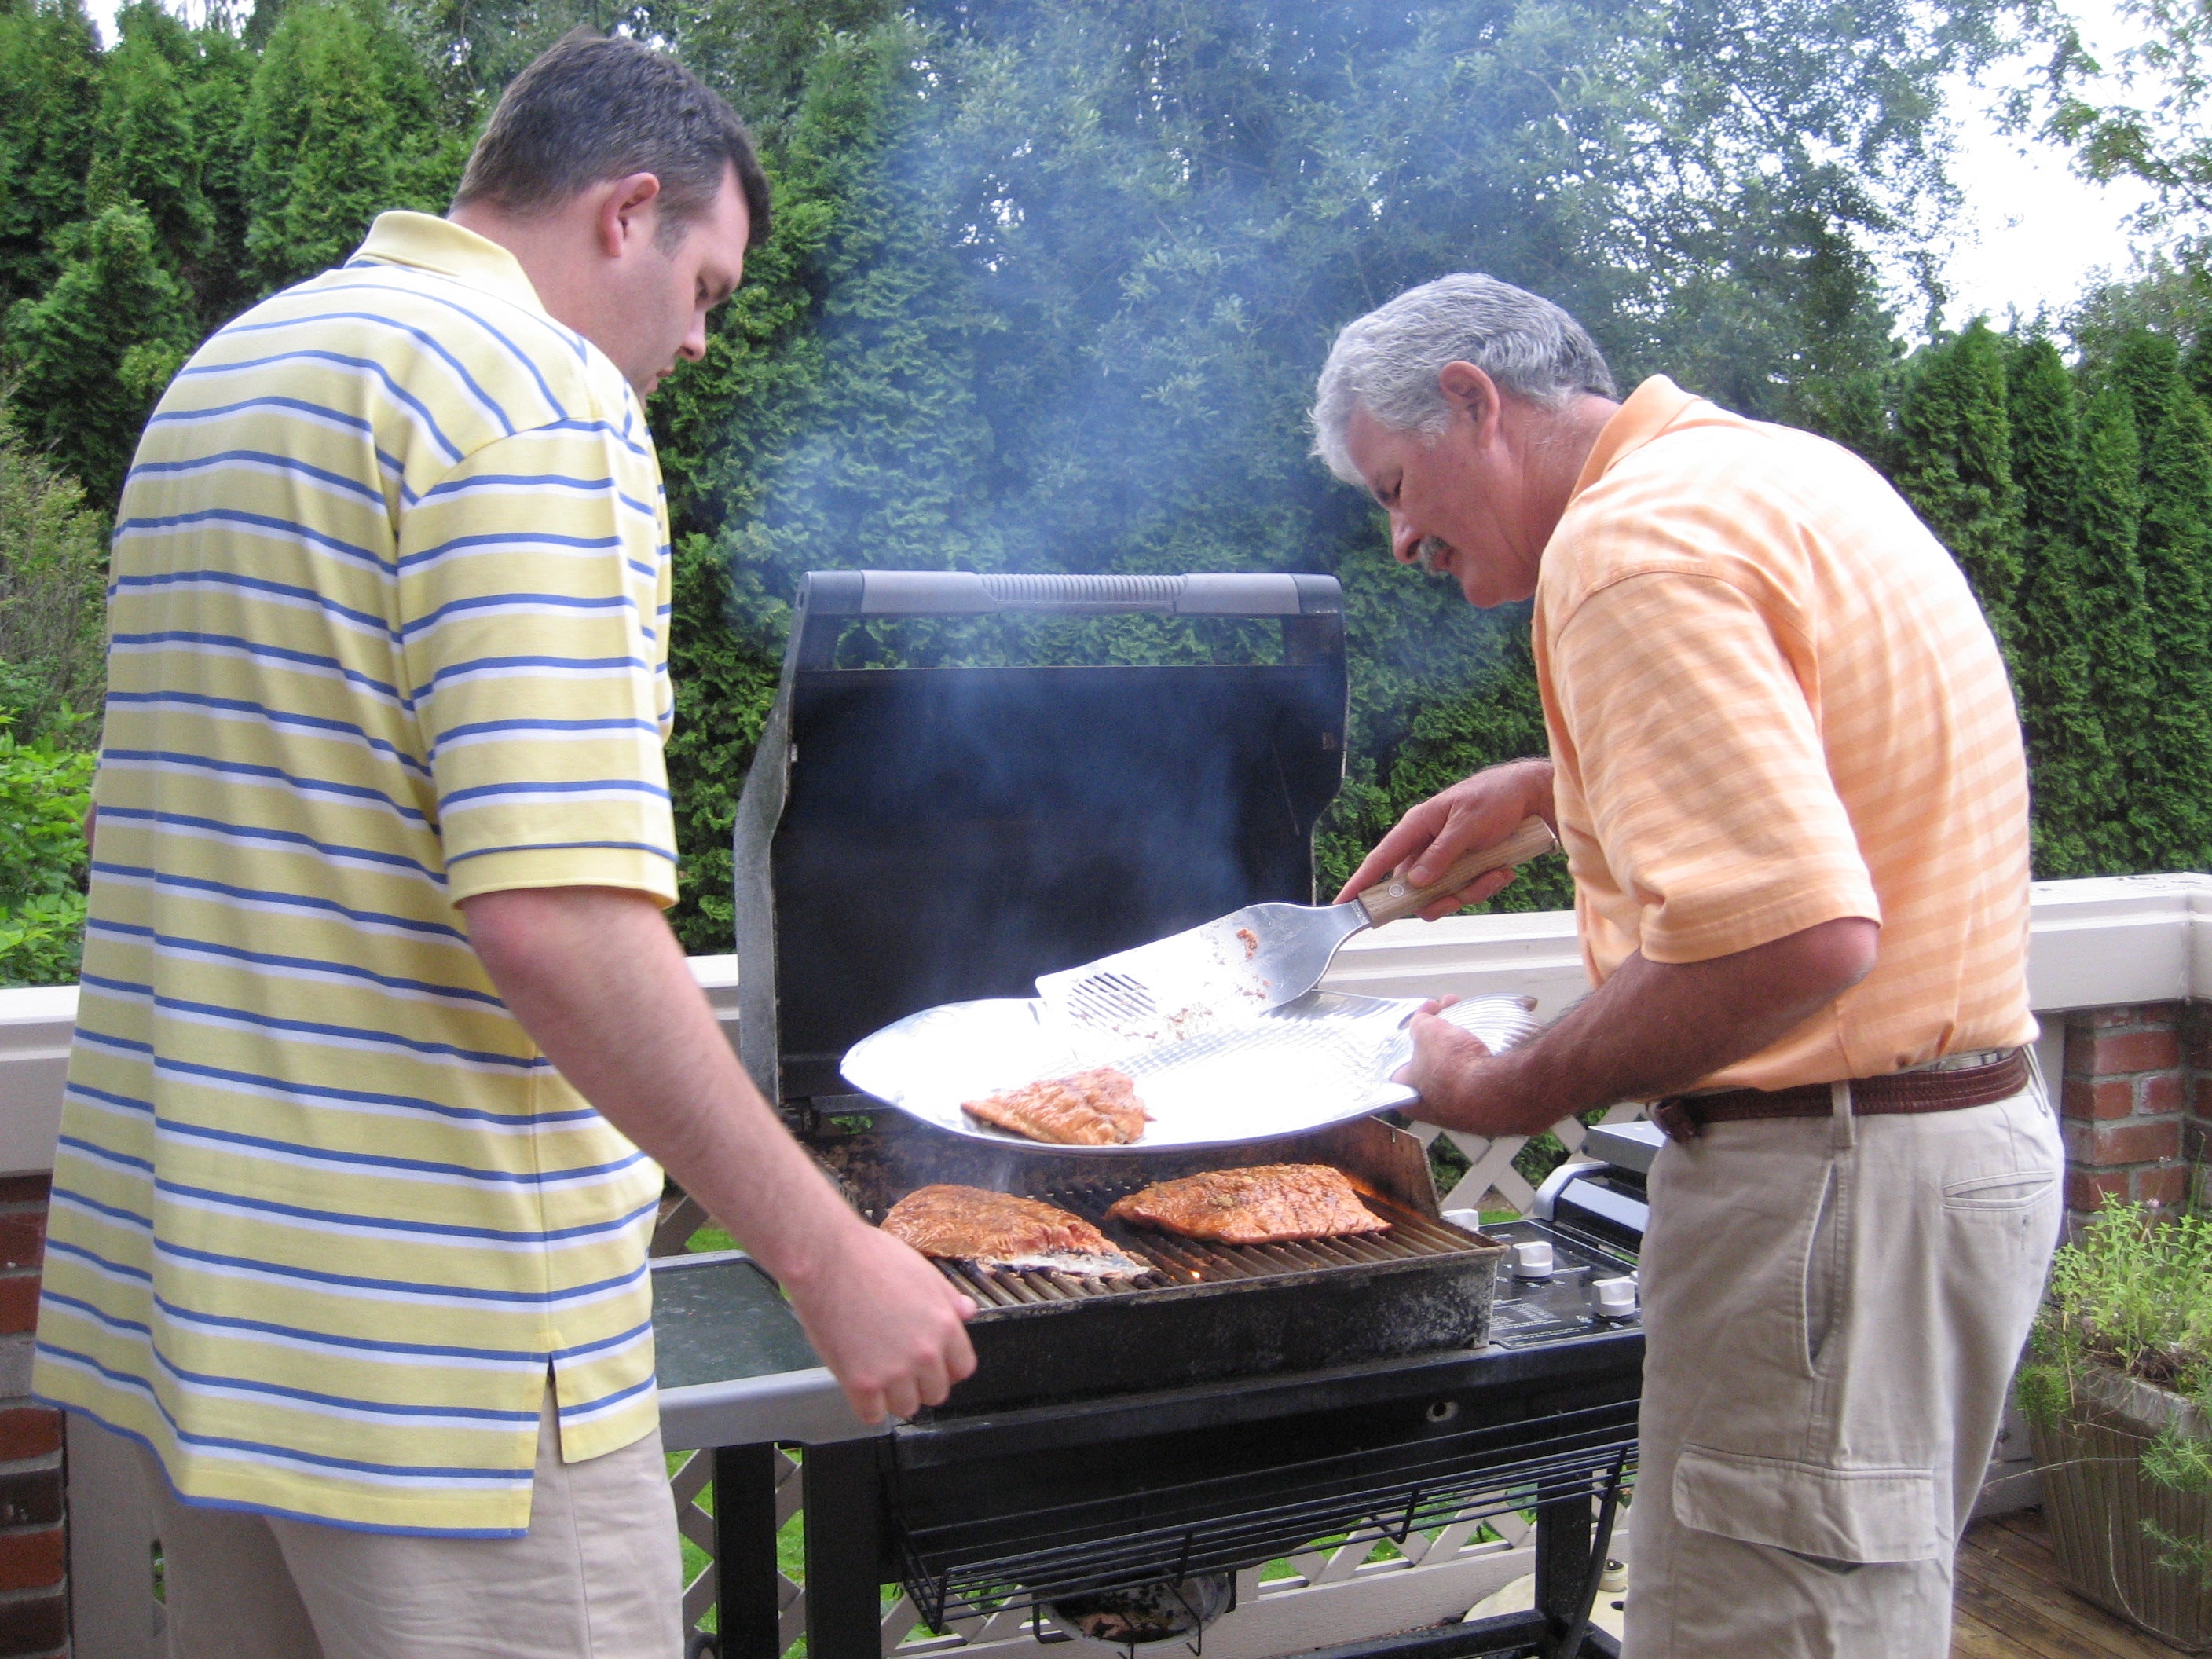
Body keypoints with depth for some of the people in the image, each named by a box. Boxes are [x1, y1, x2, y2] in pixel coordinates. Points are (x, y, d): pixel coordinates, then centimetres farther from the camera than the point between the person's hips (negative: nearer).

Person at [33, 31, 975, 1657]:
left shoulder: (223, 371, 15)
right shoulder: (541, 392, -15)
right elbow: (557, 918, -26)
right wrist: (824, 1253, -18)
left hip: (194, 1275, 9)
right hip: (436, 1325, -9)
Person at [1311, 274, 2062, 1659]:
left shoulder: (1634, 544, -19)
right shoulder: (1780, 467, 13)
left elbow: (1798, 937, -29)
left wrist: (1512, 1096, -17)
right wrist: (1547, 787, 23)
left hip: (1833, 1189, -11)